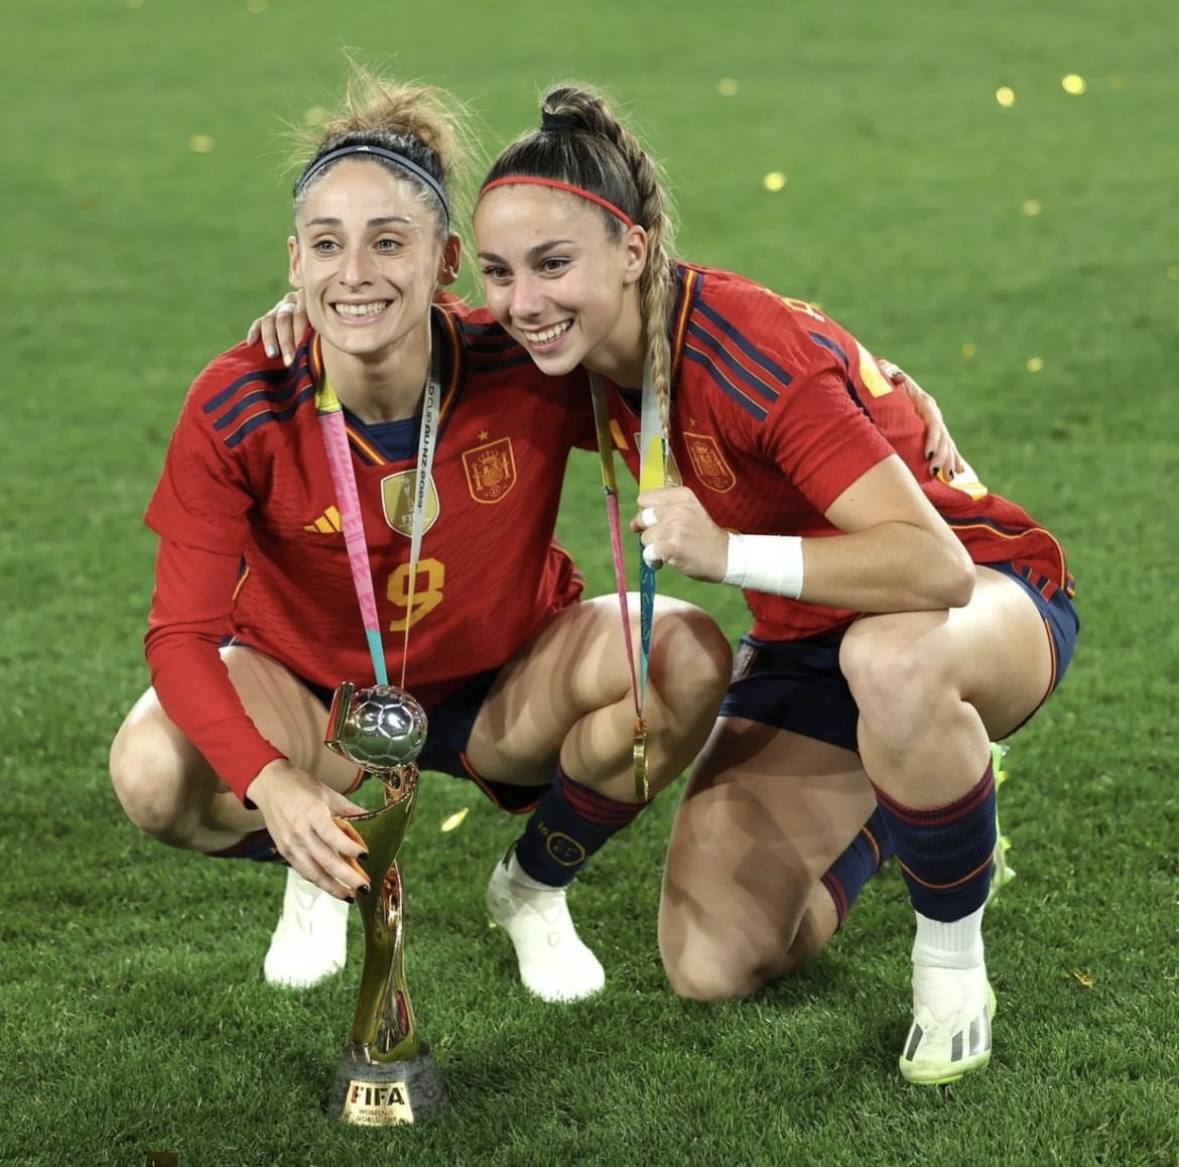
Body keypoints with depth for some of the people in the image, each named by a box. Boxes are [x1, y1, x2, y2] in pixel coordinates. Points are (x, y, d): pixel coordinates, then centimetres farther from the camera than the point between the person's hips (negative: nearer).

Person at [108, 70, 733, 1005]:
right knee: (153, 773, -32)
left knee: (687, 657, -28)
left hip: (503, 691, 1)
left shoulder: (529, 373, -26)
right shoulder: (239, 410, -26)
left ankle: (534, 888, 3)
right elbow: (181, 633, -26)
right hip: (312, 690, 0)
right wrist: (273, 782, -41)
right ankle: (325, 871, 8)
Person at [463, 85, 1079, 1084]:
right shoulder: (580, 344, -11)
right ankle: (880, 810, 23)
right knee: (710, 965, -8)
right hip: (805, 640, 7)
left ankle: (952, 958, -17)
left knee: (891, 659, -45)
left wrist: (731, 555, -47)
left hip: (987, 599, -7)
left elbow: (937, 566, -38)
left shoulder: (747, 350, -32)